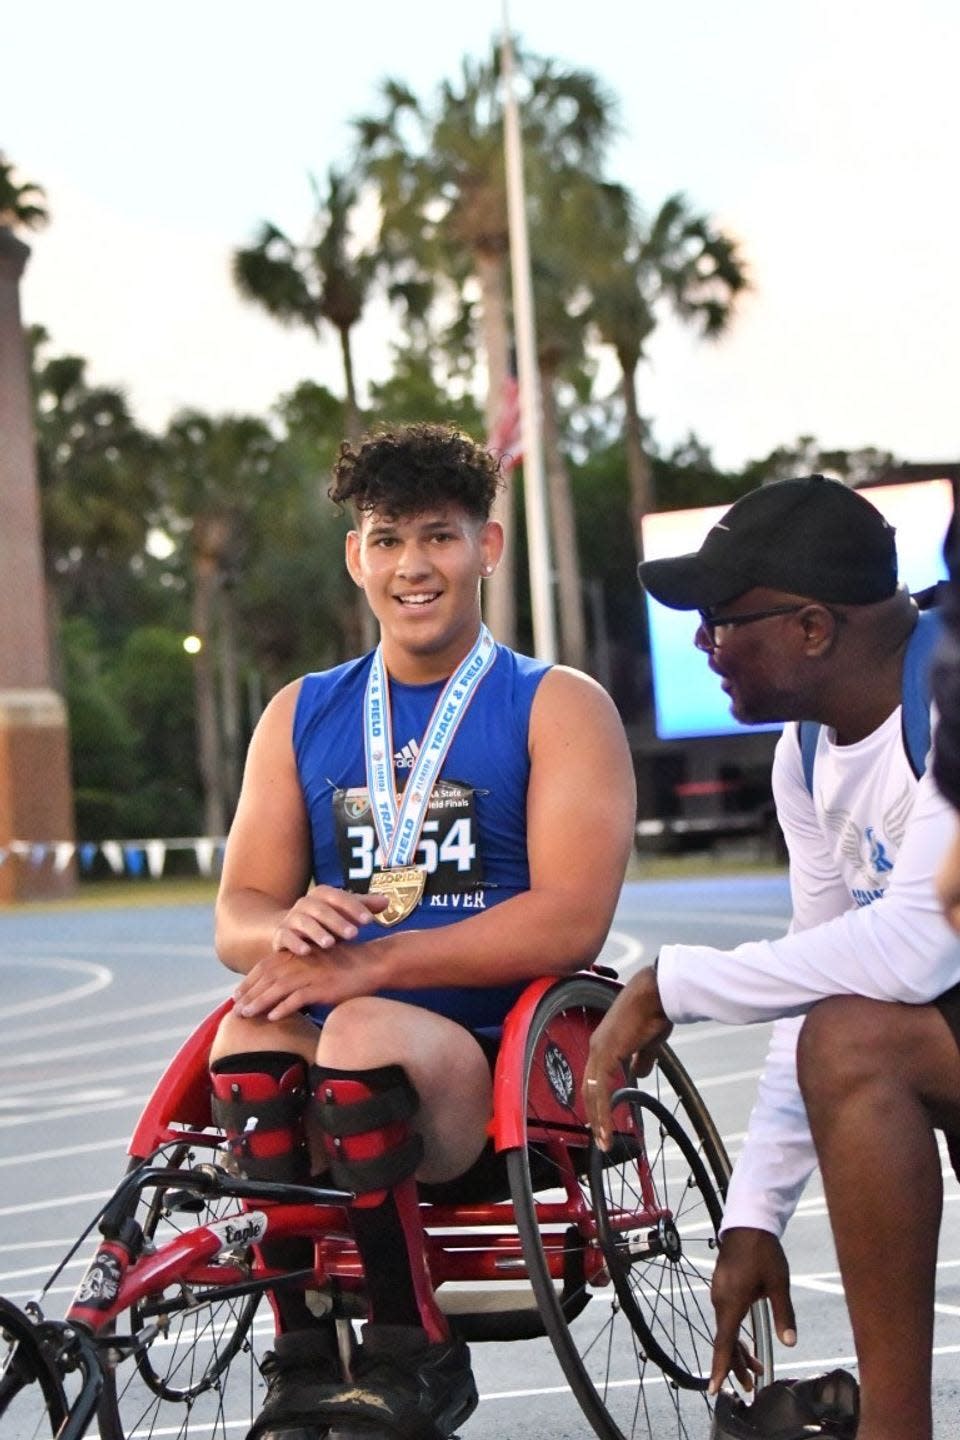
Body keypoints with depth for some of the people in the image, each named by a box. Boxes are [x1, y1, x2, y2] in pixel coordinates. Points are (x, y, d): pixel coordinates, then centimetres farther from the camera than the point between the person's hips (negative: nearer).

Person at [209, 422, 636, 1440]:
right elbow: (235, 917, 12)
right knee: (250, 1031, -30)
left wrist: (371, 961, -21)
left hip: (498, 1064, -3)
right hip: (339, 1065, 3)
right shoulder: (301, 716, 17)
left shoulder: (559, 707, 3)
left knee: (367, 1032, -34)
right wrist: (288, 928, -15)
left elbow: (572, 920, -11)